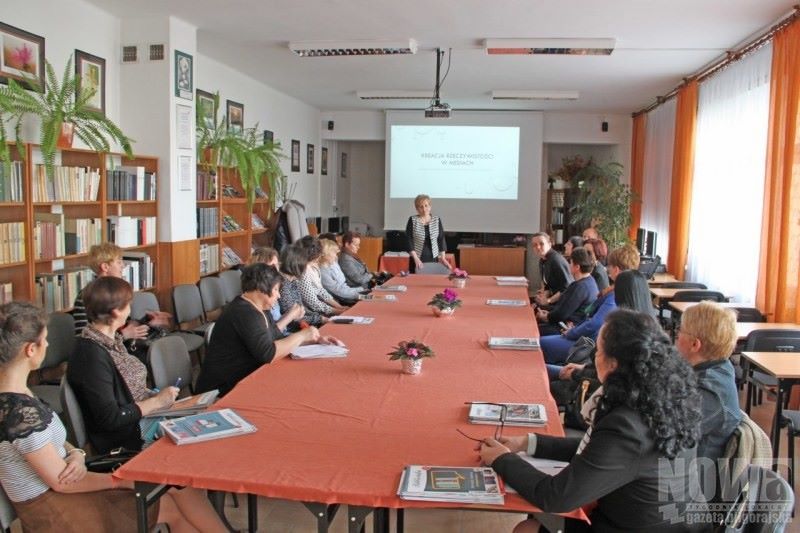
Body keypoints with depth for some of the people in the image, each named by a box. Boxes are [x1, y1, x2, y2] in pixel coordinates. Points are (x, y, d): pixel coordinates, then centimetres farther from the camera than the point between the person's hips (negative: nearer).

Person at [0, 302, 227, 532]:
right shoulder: (20, 410, -28)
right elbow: (61, 482, -20)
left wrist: (75, 453, -9)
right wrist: (125, 480, -9)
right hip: (52, 512, -8)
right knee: (175, 506, -6)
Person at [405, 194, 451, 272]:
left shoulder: (437, 220, 3)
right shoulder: (412, 220, -4)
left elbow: (441, 239, 6)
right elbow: (409, 240, -7)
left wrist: (443, 257, -3)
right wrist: (416, 258, -15)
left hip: (433, 258, 2)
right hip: (418, 258, -2)